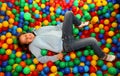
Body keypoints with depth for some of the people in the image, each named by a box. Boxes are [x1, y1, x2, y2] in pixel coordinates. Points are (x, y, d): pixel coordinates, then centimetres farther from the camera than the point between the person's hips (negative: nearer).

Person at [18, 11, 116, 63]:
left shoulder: (38, 30, 12)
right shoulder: (32, 46, -1)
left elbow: (54, 27, 14)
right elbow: (40, 59, -8)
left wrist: (66, 23, 12)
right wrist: (56, 57, -14)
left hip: (64, 34, 6)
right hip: (65, 45, -6)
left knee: (69, 13, -1)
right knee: (93, 40, -16)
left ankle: (79, 24, 29)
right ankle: (103, 56, 14)